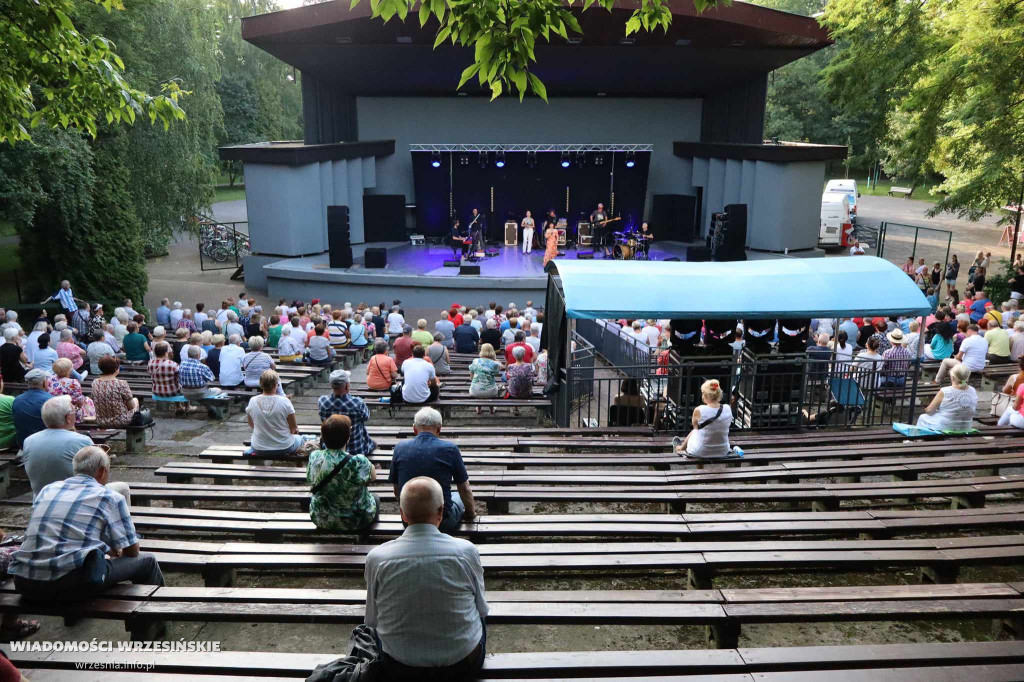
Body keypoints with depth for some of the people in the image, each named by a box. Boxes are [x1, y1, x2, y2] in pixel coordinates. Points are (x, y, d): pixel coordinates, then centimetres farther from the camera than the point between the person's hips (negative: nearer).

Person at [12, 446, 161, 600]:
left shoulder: (47, 490, 17)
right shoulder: (110, 497, 3)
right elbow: (132, 551, 7)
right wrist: (118, 552, 33)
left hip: (24, 583, 7)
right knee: (147, 560, 12)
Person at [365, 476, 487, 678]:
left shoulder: (376, 558, -16)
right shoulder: (466, 551, -18)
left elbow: (372, 621, -2)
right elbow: (481, 609, -3)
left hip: (399, 670, 1)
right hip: (463, 665, -1)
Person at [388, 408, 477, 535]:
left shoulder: (400, 447, -4)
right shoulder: (450, 449, -11)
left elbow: (397, 492, 5)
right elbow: (465, 490, -2)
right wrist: (471, 513, 18)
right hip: (443, 523, -3)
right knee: (459, 497, 30)